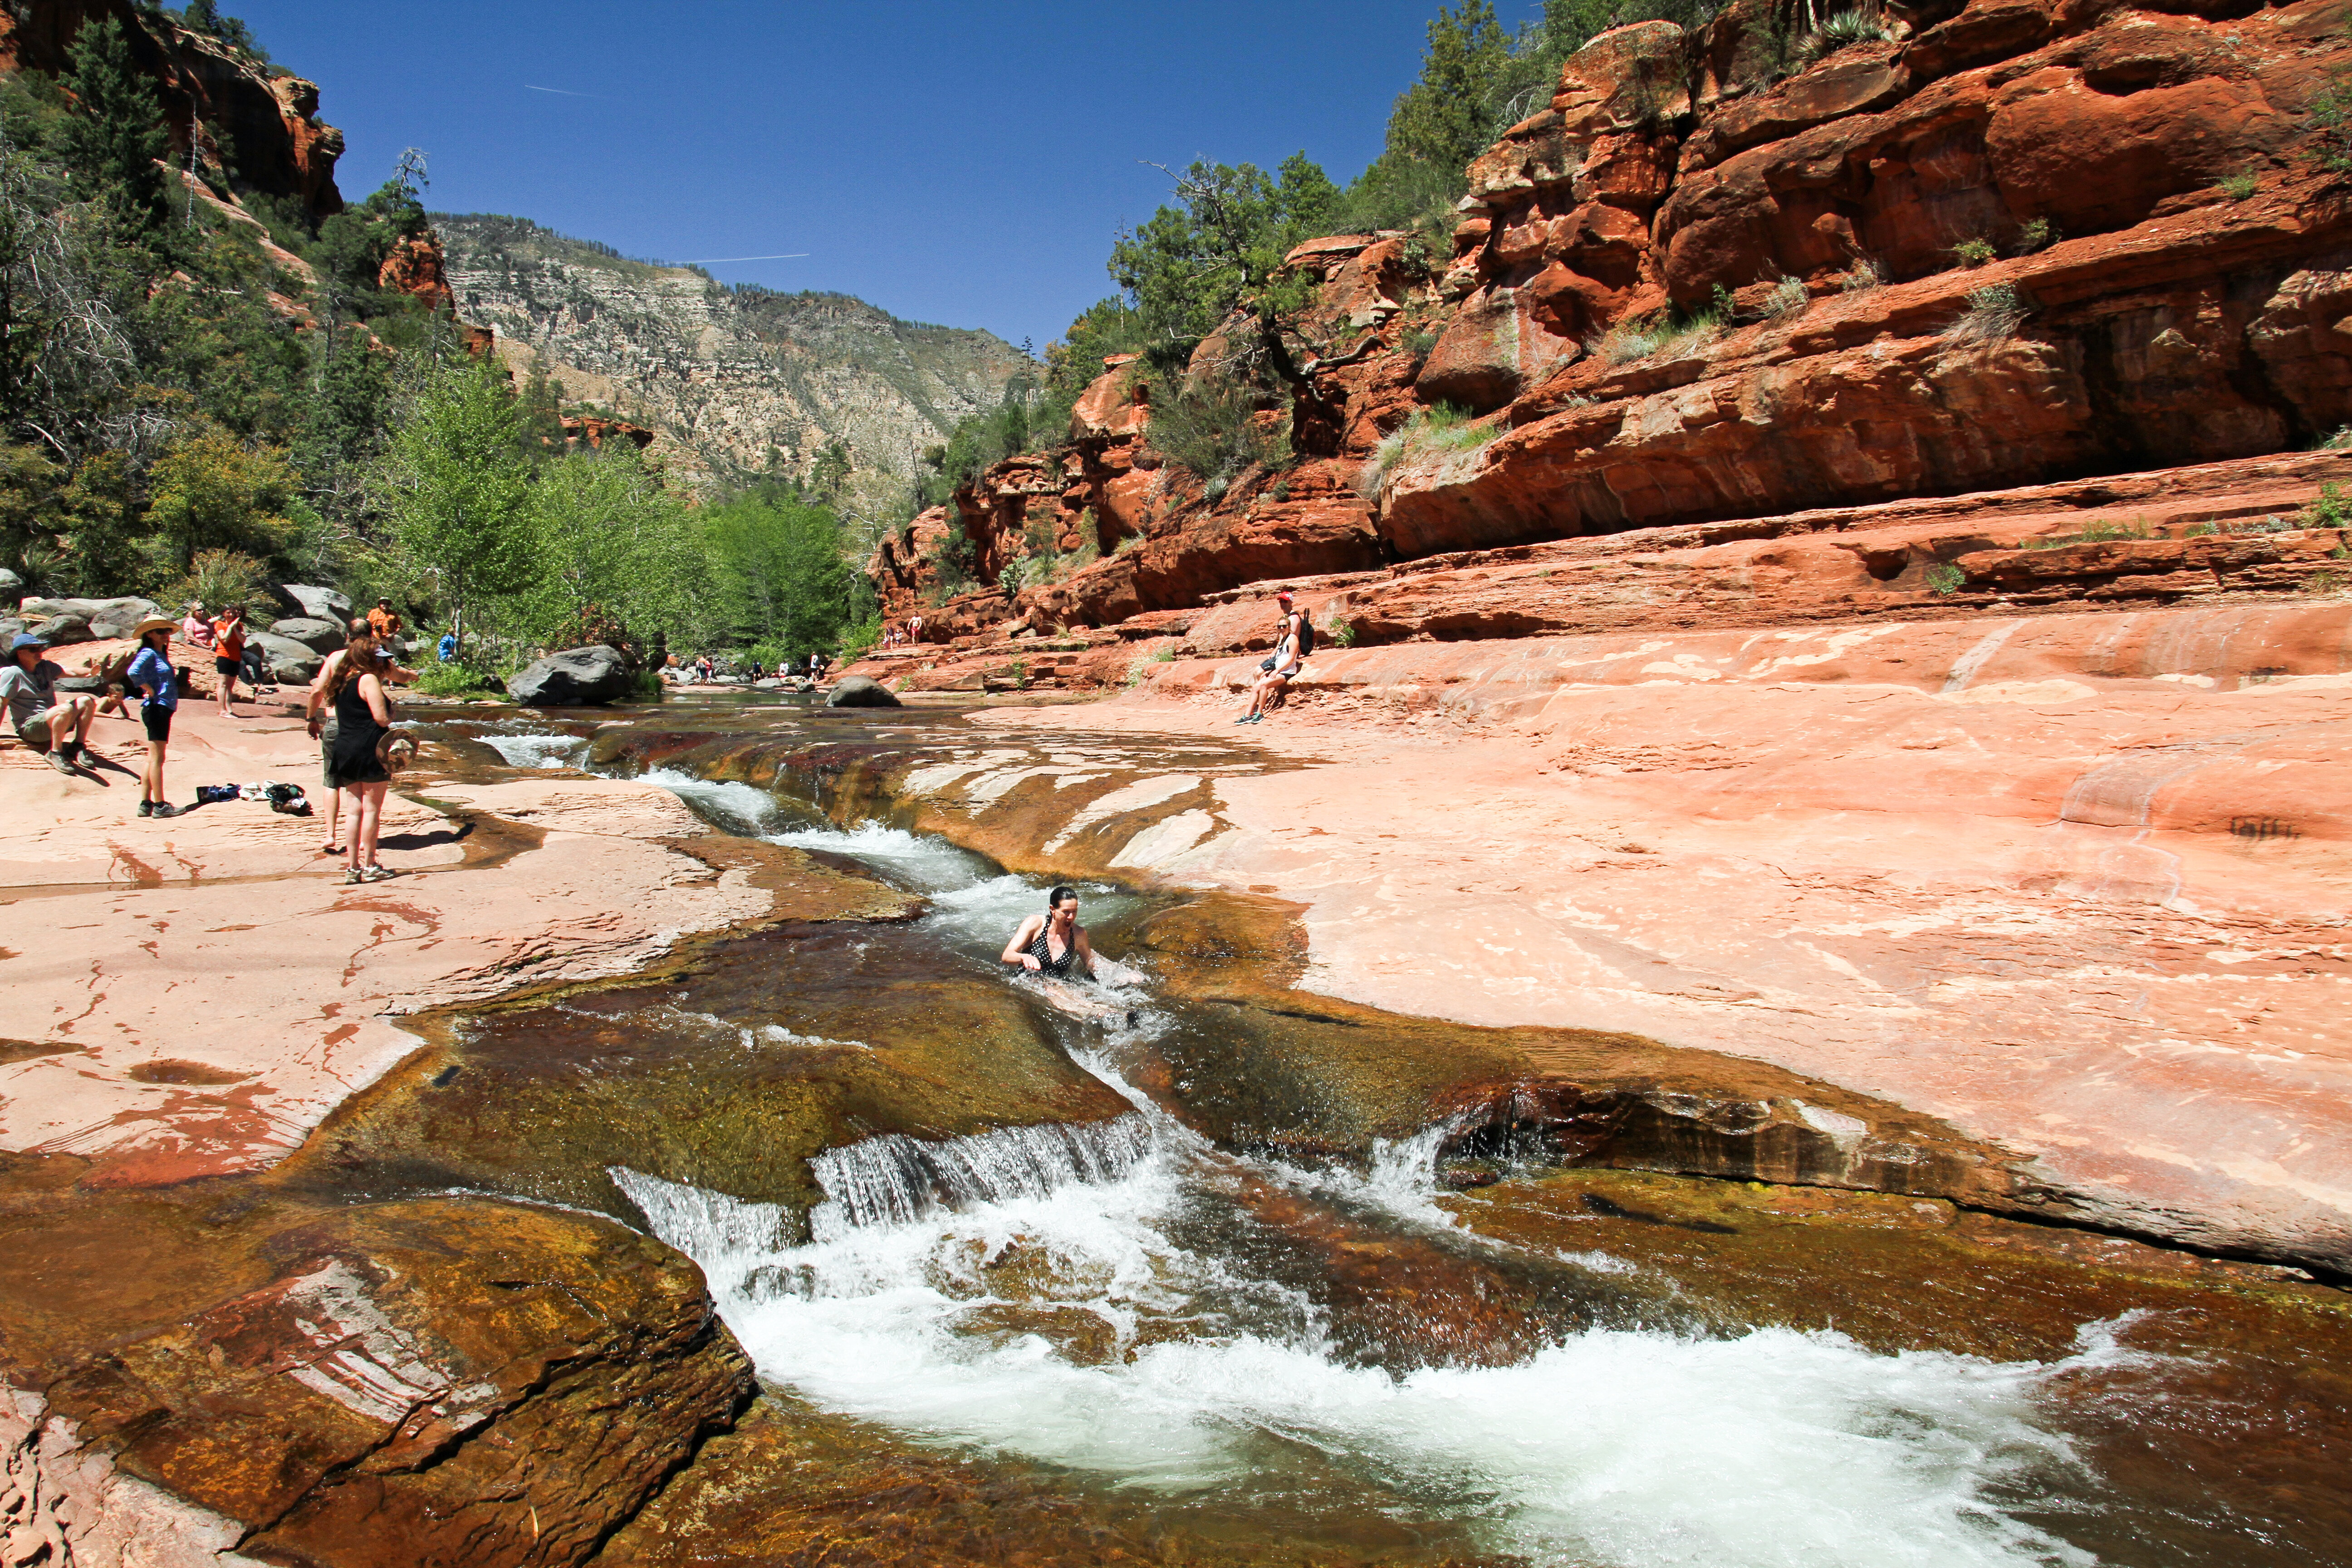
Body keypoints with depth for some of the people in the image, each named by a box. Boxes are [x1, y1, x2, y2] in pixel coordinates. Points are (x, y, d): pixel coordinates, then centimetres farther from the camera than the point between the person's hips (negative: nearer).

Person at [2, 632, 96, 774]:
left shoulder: (45, 666, 14)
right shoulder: (13, 674, -7)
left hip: (53, 722, 7)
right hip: (29, 728, -7)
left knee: (87, 701, -12)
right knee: (66, 709, -35)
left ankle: (78, 746, -10)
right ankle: (55, 753, -26)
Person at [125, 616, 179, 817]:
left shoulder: (161, 655, 18)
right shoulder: (148, 653, -10)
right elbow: (133, 673, -27)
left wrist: (178, 677, 3)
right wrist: (150, 691, -18)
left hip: (163, 710, 10)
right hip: (156, 708, -10)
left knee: (153, 759, 12)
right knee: (157, 758, -6)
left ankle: (145, 804, 16)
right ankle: (160, 805, -3)